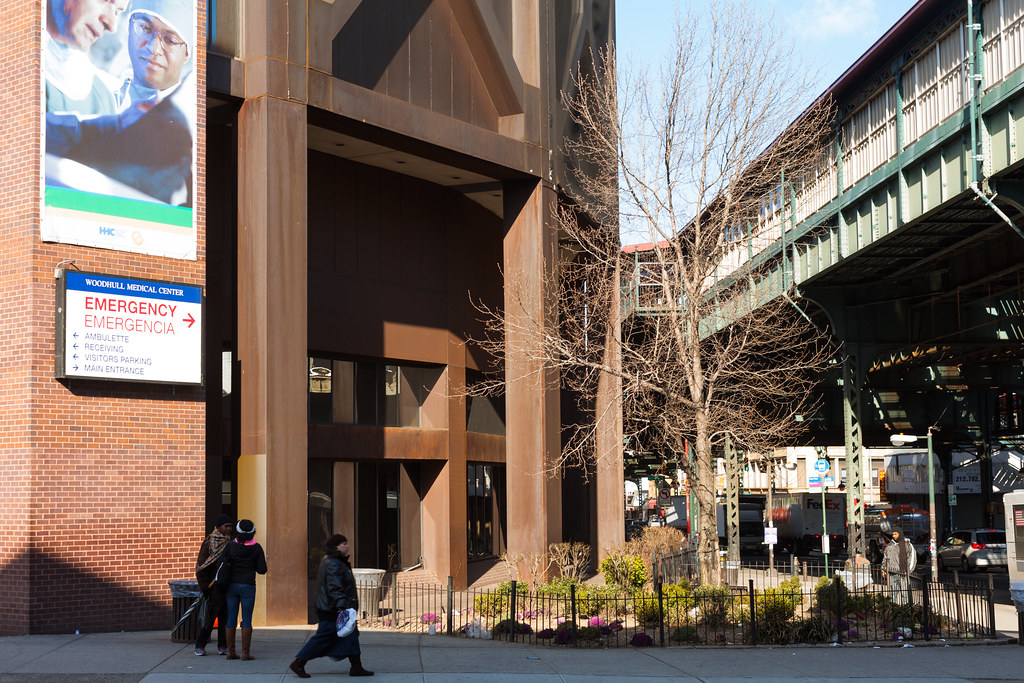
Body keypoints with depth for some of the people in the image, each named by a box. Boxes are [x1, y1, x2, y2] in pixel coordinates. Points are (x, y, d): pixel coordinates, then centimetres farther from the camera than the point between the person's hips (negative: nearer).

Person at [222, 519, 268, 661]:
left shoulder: (231, 545, -3)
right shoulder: (257, 548, -4)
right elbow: (262, 569, -3)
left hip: (232, 585, 2)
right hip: (248, 585, -2)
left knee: (231, 619, 8)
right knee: (247, 620, 1)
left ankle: (230, 651, 10)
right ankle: (245, 652, -1)